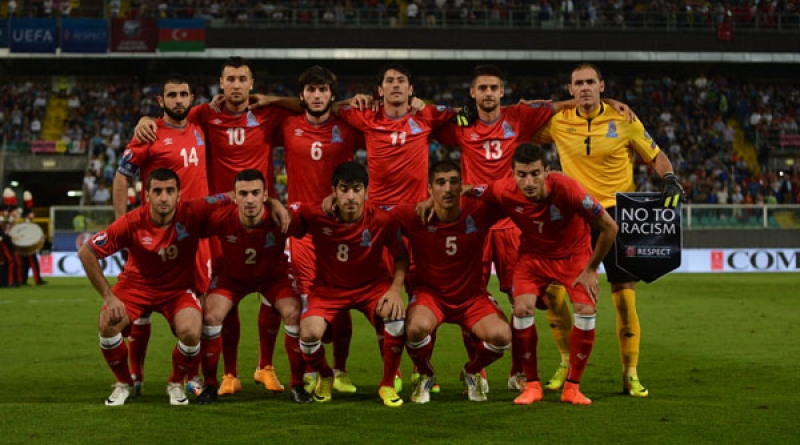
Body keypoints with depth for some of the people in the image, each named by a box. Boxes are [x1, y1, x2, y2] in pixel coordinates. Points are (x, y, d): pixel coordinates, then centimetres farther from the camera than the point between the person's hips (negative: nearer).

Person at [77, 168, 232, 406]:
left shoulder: (191, 213, -21)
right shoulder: (132, 223, -22)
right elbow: (86, 252, -16)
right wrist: (108, 296, -17)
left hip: (178, 288, 0)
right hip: (137, 284, 0)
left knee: (190, 333, -29)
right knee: (108, 324, -27)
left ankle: (176, 383, 6)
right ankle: (123, 384, 4)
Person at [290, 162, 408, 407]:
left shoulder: (382, 220, -20)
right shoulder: (316, 215, -21)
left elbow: (401, 256, -6)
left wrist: (396, 289, -20)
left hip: (372, 285, 0)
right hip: (329, 288, 0)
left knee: (396, 320, -31)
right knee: (309, 333, -27)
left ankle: (387, 385, -3)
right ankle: (325, 378, 12)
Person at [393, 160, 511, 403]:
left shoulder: (479, 212, -14)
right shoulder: (414, 216, -17)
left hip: (472, 295, 1)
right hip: (429, 292, -1)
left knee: (502, 335, -25)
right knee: (418, 327, -36)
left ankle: (472, 372, 12)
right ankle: (424, 376, 1)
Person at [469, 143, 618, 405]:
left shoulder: (565, 188, -35)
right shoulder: (504, 191, -27)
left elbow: (609, 228, -24)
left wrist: (590, 270, -15)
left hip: (574, 254, -1)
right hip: (533, 254, 2)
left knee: (586, 310, -19)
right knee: (522, 309, -19)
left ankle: (572, 387, -1)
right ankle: (532, 385, -2)